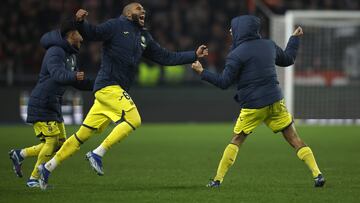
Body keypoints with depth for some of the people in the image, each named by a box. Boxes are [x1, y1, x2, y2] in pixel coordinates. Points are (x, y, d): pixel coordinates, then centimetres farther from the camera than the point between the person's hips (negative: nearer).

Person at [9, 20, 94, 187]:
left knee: (60, 143, 8)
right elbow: (58, 74, -35)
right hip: (41, 104, -10)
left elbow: (77, 83, 22)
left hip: (54, 105, 10)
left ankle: (19, 154, 19)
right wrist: (74, 76, -52)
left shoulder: (70, 55, 14)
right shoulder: (55, 52, -17)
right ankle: (34, 179, -1)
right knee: (51, 141, -12)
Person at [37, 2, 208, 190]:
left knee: (83, 134, 7)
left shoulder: (144, 37, 22)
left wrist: (194, 55, 21)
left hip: (118, 90, 8)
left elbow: (166, 57, 24)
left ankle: (48, 167, 11)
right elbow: (92, 34, -11)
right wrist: (80, 22, -32)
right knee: (133, 119, -22)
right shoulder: (116, 26, -1)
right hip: (108, 86, -8)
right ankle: (97, 154, -17)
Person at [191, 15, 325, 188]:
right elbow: (288, 59, 26)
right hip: (275, 101, 4)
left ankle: (217, 180, 7)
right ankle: (317, 175, -7)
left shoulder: (237, 54, -8)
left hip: (252, 105, -4)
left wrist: (202, 73, 0)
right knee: (294, 139, 4)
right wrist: (295, 38, 41)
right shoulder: (269, 45, 9)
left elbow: (224, 82, -10)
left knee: (236, 141, 10)